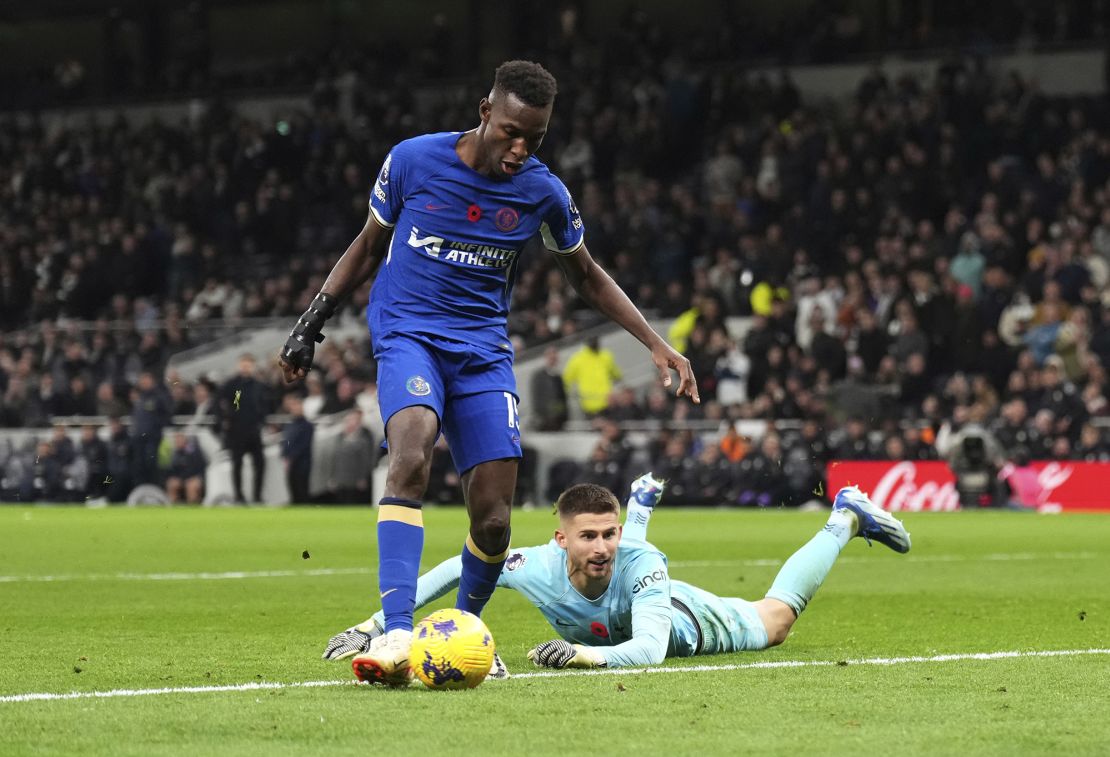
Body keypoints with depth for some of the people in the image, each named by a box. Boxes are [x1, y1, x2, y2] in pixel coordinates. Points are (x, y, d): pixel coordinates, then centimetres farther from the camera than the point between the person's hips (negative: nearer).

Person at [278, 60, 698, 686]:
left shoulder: (543, 192, -1)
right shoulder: (414, 160, -5)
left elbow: (588, 277, 15)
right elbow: (369, 246, 11)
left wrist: (657, 344, 7)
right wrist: (312, 322, 10)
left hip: (484, 350, 3)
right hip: (408, 334, -3)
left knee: (493, 522, -5)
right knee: (411, 453, -32)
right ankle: (398, 635, -40)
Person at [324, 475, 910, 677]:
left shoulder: (633, 561, -48)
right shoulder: (539, 566, -44)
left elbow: (650, 649, -56)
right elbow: (455, 570, -35)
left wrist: (584, 655, -74)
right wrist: (372, 627, -43)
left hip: (680, 622, -3)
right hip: (595, 632, 3)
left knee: (776, 618, 22)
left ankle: (846, 517, 41)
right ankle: (643, 503, 69)